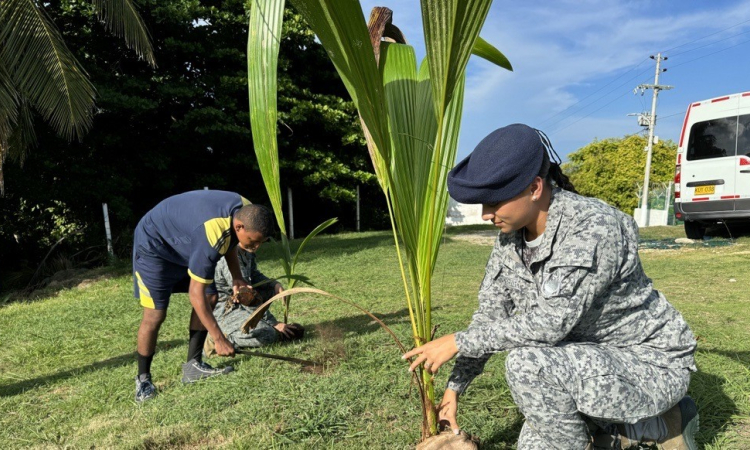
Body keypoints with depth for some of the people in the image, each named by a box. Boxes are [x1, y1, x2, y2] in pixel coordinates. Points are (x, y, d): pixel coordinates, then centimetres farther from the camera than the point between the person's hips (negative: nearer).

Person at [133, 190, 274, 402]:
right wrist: (219, 339, -27)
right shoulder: (211, 236, -40)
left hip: (183, 243, 8)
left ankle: (193, 365, 6)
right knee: (155, 314, -10)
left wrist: (236, 276, -2)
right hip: (154, 244, -8)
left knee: (210, 297, -4)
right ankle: (143, 378, 12)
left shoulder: (245, 210, -16)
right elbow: (196, 294, -33)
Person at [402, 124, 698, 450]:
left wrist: (457, 342, -27)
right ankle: (659, 424, 22)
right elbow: (490, 316, 0)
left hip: (651, 363, -8)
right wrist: (454, 387, -2)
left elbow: (551, 322, -34)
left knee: (527, 362, -32)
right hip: (593, 364, 8)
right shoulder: (510, 236, -7)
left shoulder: (595, 227, -30)